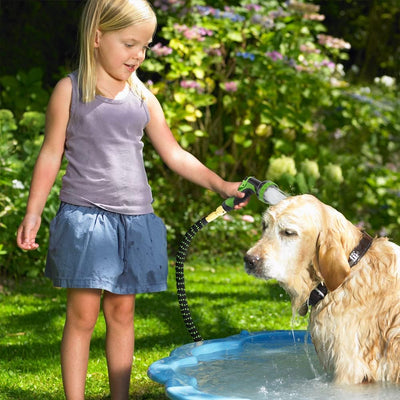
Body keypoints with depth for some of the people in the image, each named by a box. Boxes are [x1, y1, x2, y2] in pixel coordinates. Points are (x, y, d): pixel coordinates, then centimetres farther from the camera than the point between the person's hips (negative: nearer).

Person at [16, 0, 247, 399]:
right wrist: (32, 213, -2)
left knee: (122, 312, 9)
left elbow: (175, 155, 14)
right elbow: (51, 154, 2)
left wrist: (219, 184, 6)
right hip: (84, 215, -3)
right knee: (82, 314, -3)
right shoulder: (71, 91, -1)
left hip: (134, 218, 4)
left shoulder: (143, 98, 9)